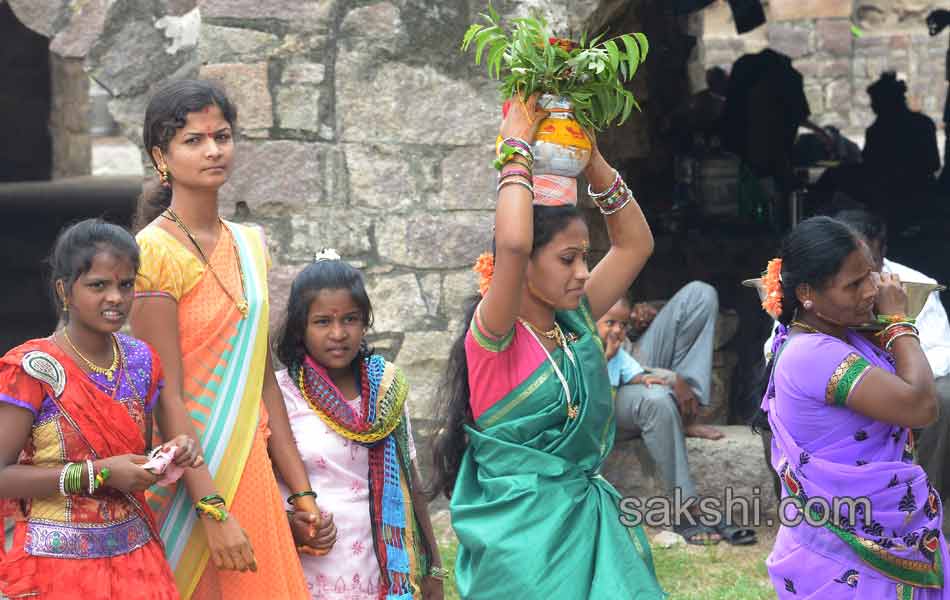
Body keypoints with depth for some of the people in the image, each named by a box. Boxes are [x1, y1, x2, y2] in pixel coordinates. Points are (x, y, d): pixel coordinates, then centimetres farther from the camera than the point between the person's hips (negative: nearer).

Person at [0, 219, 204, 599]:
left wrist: (180, 451, -10)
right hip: (59, 566, -5)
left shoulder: (141, 360, 5)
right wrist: (98, 474, -22)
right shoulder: (32, 369, -13)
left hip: (137, 556, 5)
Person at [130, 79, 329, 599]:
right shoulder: (155, 250, -11)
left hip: (249, 471, 7)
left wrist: (301, 493, 12)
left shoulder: (249, 245, 11)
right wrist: (212, 513, -20)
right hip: (186, 480, -6)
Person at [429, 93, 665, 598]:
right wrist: (516, 148, -16)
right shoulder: (493, 335, -11)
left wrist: (591, 159, 7)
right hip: (526, 529, -7)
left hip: (589, 519, 7)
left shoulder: (575, 323, 9)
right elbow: (513, 243, -29)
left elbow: (635, 243, 16)